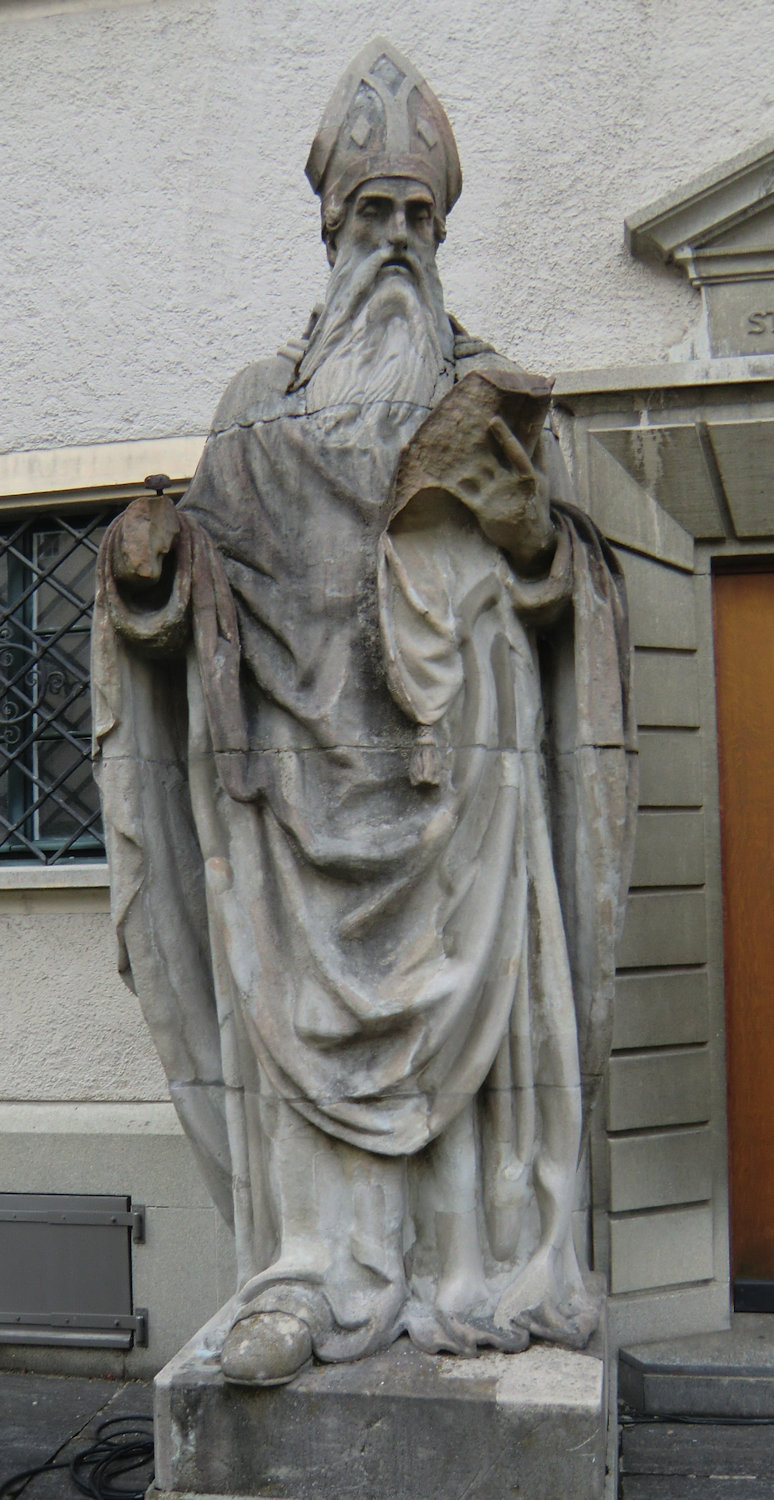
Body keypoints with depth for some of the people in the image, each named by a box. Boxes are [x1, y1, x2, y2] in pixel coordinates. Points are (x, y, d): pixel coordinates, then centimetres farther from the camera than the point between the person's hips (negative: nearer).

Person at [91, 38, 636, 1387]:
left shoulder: (492, 390, 16)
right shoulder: (265, 397, 18)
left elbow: (557, 584, 8)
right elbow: (199, 562, 12)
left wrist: (512, 480, -10)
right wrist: (150, 559, -10)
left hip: (457, 747, 0)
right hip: (304, 742, 1)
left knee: (468, 991, -4)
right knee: (297, 997, -5)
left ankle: (479, 1267, 6)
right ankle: (309, 1275, 0)